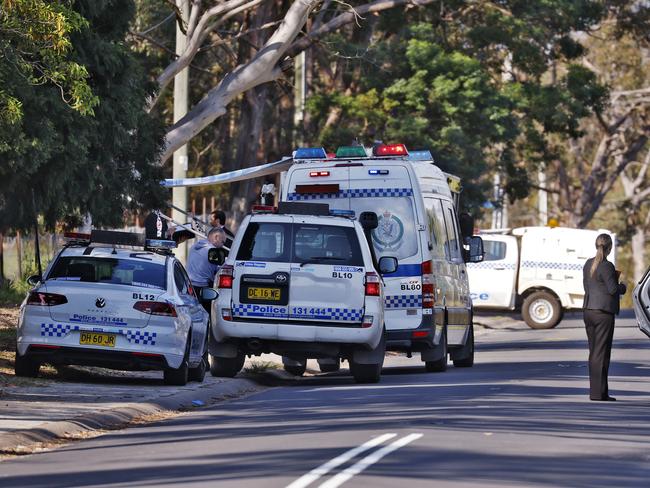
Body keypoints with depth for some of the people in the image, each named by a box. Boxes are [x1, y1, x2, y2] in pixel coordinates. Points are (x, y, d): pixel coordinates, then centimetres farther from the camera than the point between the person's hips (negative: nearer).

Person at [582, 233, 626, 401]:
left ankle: (596, 390, 16)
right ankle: (598, 393, -4)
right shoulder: (606, 266, -15)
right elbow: (613, 289, -16)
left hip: (589, 310, 8)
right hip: (603, 312, -8)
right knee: (601, 353, -4)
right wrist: (622, 286, 6)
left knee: (594, 353, 13)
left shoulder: (589, 264, 9)